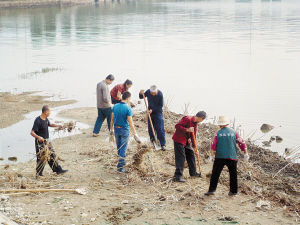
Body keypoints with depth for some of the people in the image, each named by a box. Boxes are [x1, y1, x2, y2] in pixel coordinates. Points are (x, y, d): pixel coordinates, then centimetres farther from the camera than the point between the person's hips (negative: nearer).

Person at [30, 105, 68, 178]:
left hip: (46, 141, 9)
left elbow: (50, 124, 26)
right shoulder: (38, 121, -23)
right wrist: (38, 137, -41)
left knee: (52, 155, 15)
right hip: (40, 143, -9)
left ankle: (58, 170, 25)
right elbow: (32, 132, -25)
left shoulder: (46, 119, 4)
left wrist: (58, 125, 11)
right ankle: (39, 175, 12)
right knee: (41, 158, -1)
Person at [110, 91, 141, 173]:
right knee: (123, 149, 1)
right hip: (124, 130, -5)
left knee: (119, 147, 19)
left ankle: (122, 162, 36)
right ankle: (120, 167, 0)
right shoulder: (128, 108, -17)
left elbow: (112, 119, 6)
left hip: (116, 129, 5)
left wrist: (112, 129, 18)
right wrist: (135, 134, -17)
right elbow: (130, 123, -19)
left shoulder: (115, 106, -1)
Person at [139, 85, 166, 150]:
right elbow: (141, 97, 5)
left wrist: (152, 110, -20)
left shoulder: (160, 94, -20)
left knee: (160, 129, -8)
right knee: (150, 128, 9)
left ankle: (163, 144, -4)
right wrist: (141, 94, -18)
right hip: (150, 113, 4)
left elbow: (161, 106, -14)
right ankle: (152, 140, 29)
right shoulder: (148, 92, -10)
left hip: (158, 113, -4)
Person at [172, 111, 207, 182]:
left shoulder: (195, 123, 8)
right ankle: (178, 176, -11)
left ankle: (193, 172, 29)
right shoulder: (187, 119, -21)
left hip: (186, 141, 9)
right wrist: (187, 130, -33)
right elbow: (177, 126, -26)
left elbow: (194, 135, 15)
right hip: (179, 140, -9)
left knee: (191, 154, 15)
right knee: (180, 157, -12)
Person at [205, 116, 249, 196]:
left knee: (215, 174, 4)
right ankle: (233, 191, 16)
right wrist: (246, 153, 9)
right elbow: (241, 143, 3)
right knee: (233, 174, 13)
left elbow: (214, 145, -3)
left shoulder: (218, 133, 2)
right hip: (232, 157, 1)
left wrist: (211, 155, 6)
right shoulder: (233, 132, 5)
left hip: (220, 157, -1)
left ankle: (212, 190, -1)